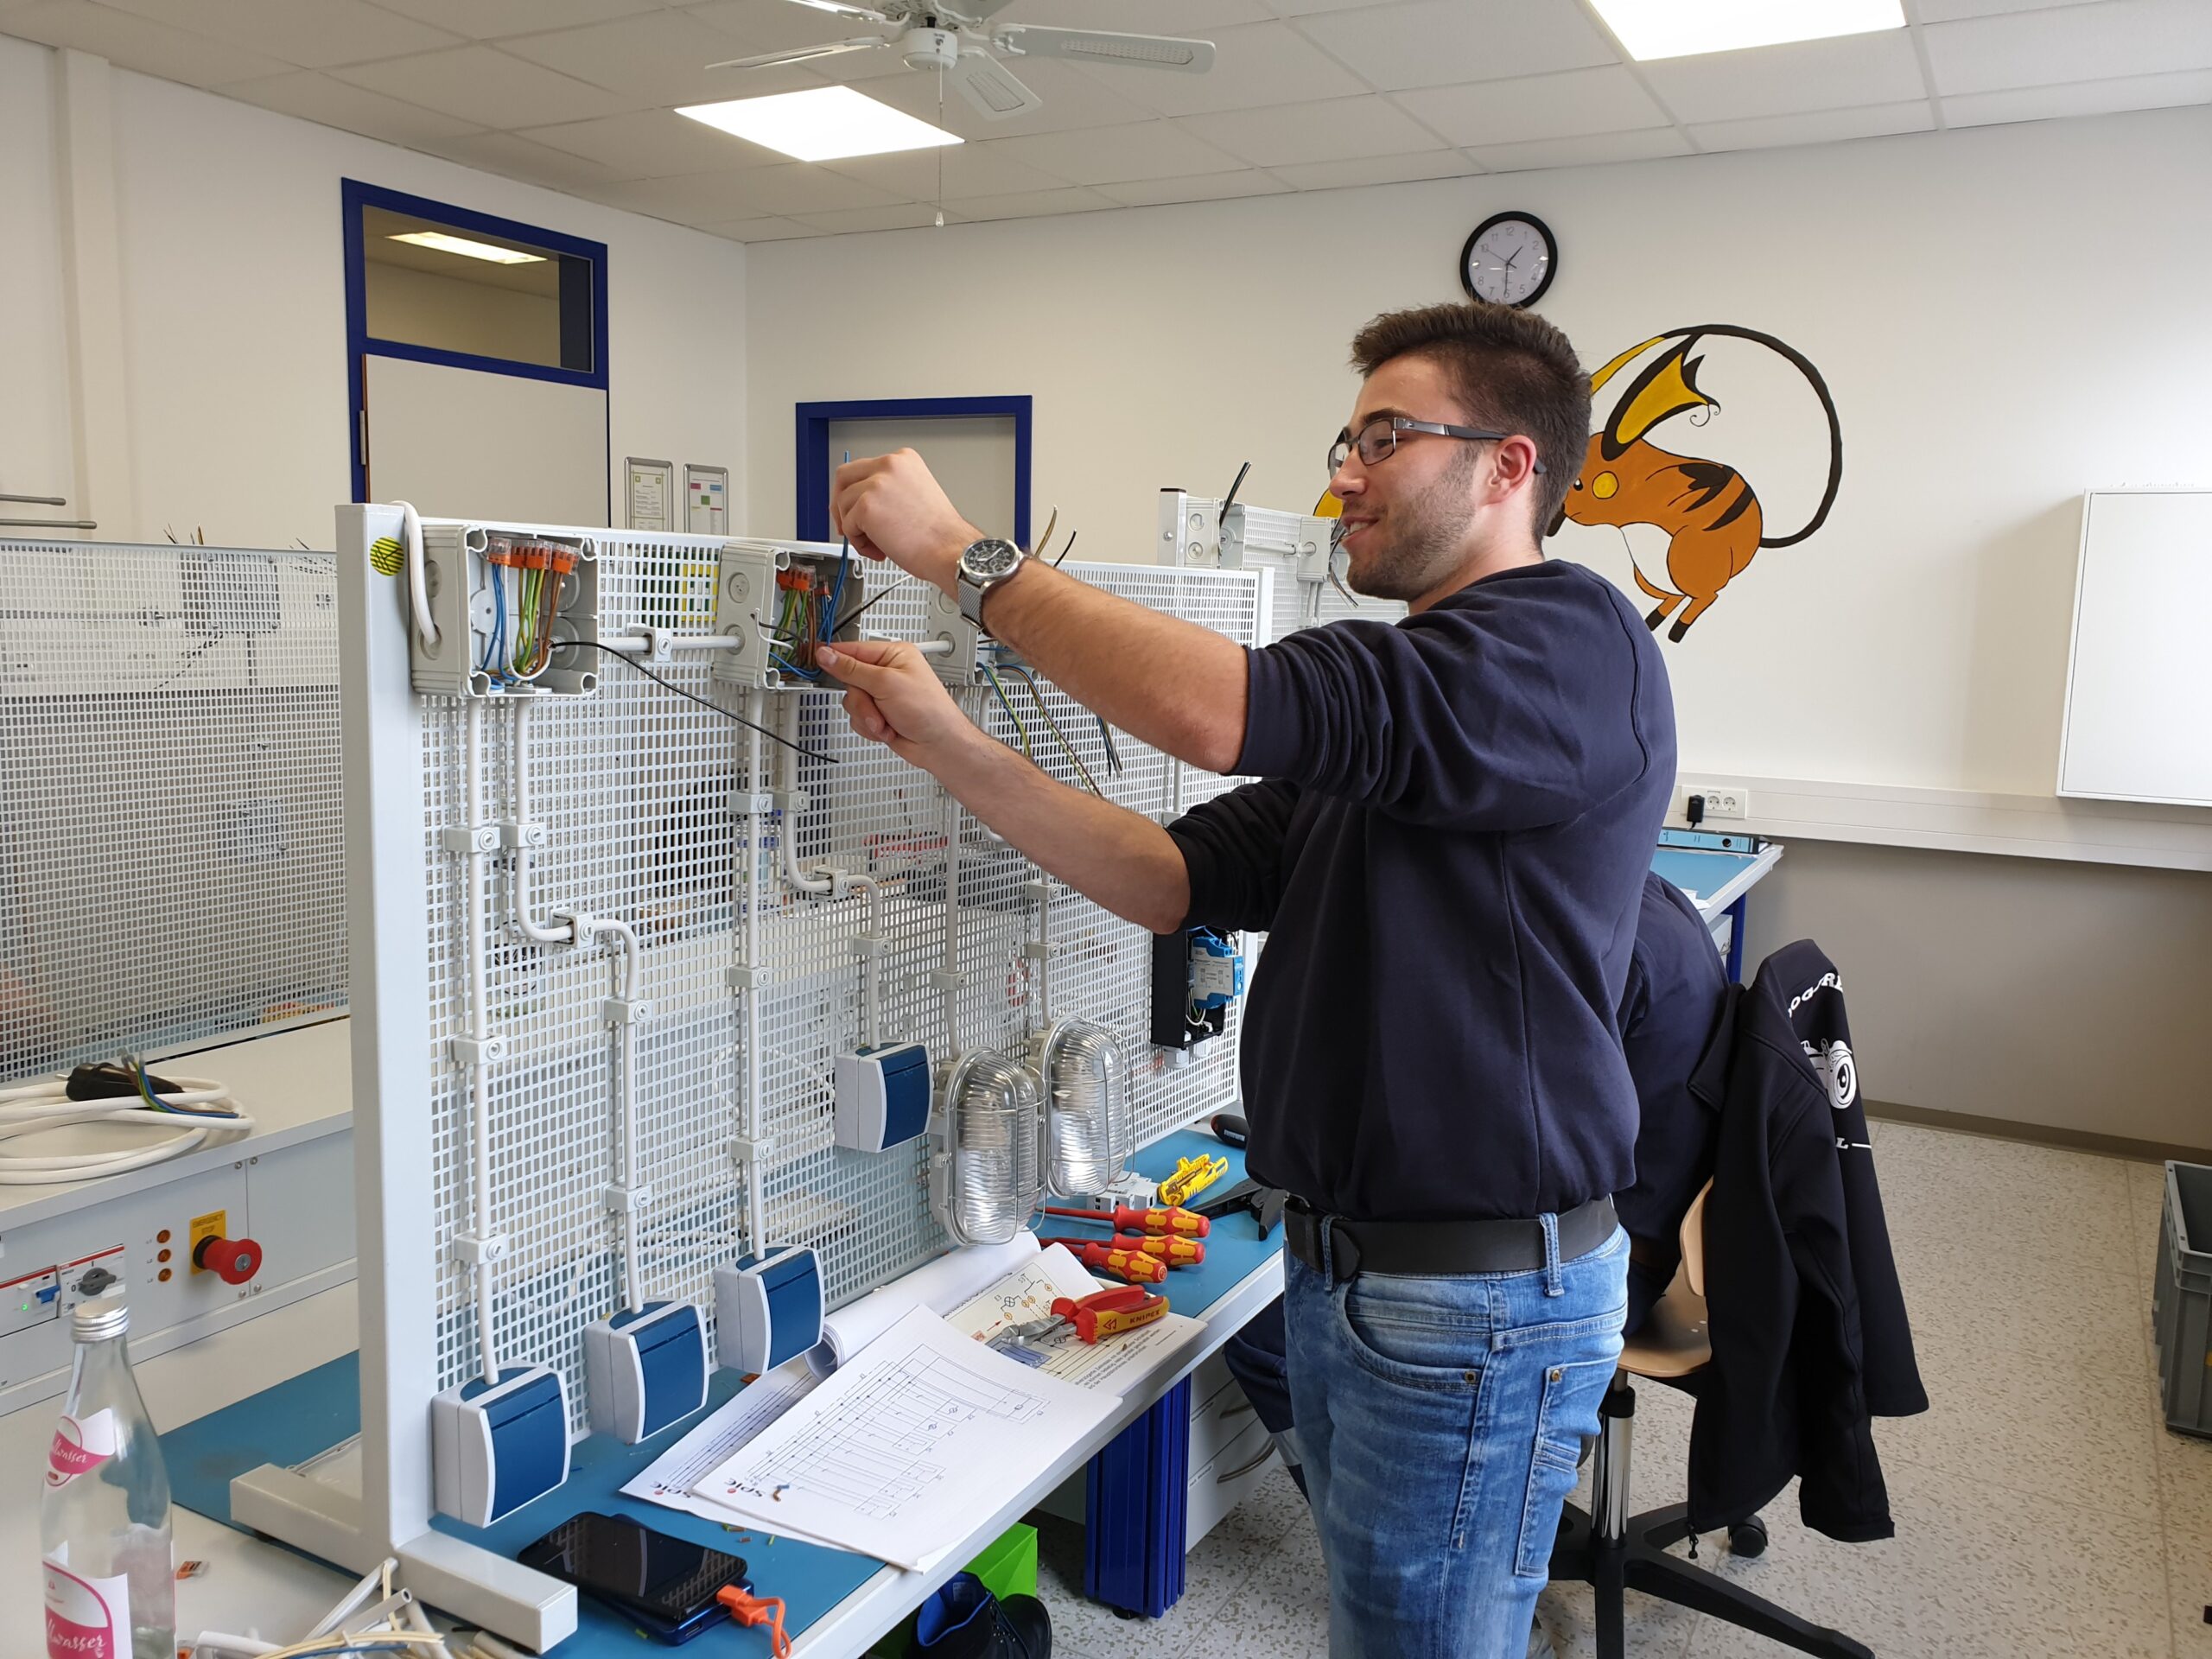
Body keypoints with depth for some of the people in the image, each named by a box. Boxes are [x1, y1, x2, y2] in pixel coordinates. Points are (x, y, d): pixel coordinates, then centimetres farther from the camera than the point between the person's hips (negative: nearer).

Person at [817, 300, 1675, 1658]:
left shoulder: (1571, 644, -17)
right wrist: (947, 744, -4)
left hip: (1477, 1301, -9)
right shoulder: (1390, 699, 14)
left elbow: (1218, 710, -31)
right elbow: (1179, 879, 6)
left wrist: (965, 553, -20)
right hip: (1339, 1262, 9)